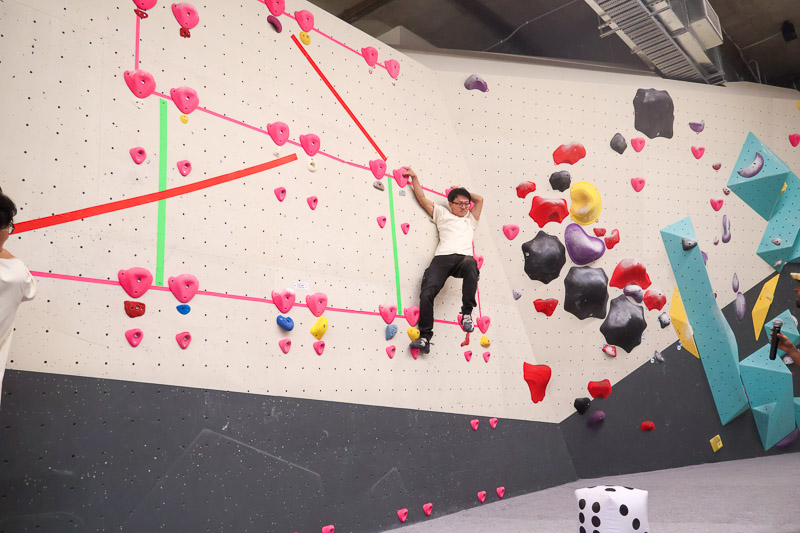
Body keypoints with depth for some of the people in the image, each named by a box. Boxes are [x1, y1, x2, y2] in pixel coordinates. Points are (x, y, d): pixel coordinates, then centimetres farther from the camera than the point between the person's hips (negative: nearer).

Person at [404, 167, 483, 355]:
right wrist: (414, 178, 26)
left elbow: (480, 200, 31)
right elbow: (422, 199, 26)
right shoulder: (442, 214, 28)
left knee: (471, 265, -40)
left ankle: (467, 312, -33)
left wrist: (460, 190, 37)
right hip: (442, 258, 0)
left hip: (463, 257, 0)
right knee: (426, 293, -22)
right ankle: (425, 338, -21)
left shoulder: (471, 219, 34)